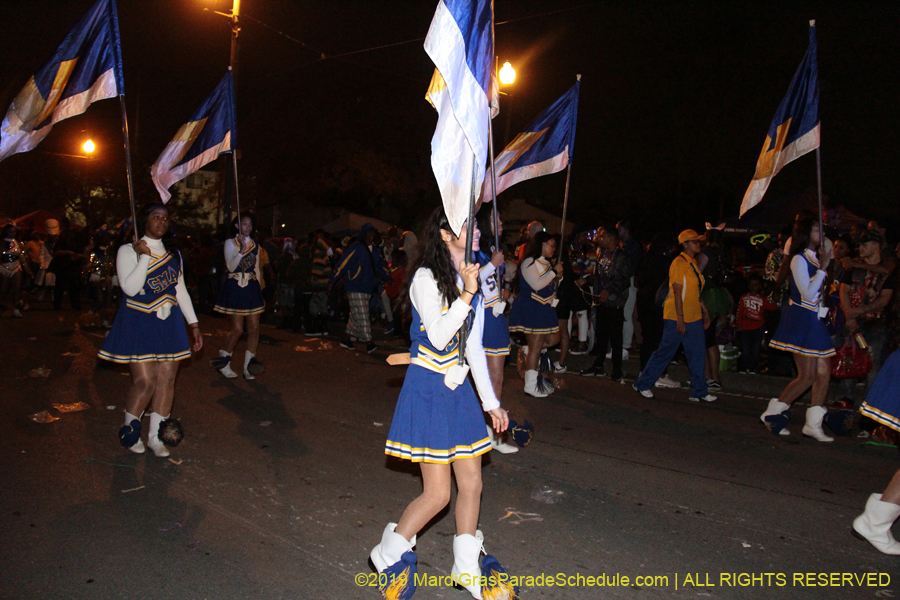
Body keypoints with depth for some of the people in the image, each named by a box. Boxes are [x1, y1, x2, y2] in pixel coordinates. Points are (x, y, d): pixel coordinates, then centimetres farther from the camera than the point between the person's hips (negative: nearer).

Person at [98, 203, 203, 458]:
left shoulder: (173, 254, 15)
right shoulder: (128, 251, -1)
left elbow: (181, 290, 16)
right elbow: (130, 288, -16)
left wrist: (194, 324, 12)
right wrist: (144, 256, -18)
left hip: (169, 324, 5)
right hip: (138, 324, -4)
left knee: (166, 379, 1)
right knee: (145, 381, -10)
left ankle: (155, 436, 12)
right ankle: (130, 429, 15)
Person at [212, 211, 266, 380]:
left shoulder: (254, 245, 14)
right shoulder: (230, 243, 0)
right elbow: (230, 267, -13)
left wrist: (260, 290, 14)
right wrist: (242, 250, -25)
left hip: (252, 288, 5)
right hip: (236, 288, -5)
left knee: (254, 328, -2)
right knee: (237, 329, -6)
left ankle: (249, 366, 5)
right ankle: (223, 362, 14)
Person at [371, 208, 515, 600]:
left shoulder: (471, 281, 11)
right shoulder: (427, 278, -11)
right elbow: (437, 336, -21)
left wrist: (491, 402, 15)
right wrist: (466, 295, -25)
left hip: (459, 390, 7)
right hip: (428, 390, -7)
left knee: (471, 483, 11)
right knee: (438, 494, -4)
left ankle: (466, 568, 29)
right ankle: (386, 556, 20)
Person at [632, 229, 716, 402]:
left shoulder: (693, 263, 13)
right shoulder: (679, 263, -14)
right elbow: (677, 292, -19)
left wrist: (705, 311, 16)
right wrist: (680, 319, -22)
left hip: (694, 317, 8)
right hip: (677, 317, -8)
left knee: (697, 354, 7)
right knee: (665, 352, 0)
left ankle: (699, 391, 15)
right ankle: (642, 384, 13)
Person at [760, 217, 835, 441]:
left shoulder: (815, 259, 16)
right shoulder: (799, 259, -10)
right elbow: (807, 294, -18)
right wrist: (822, 268, -16)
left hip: (814, 320, 9)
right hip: (801, 319, -9)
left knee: (824, 373, 5)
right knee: (807, 375, -10)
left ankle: (813, 425, 11)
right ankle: (772, 414, 2)